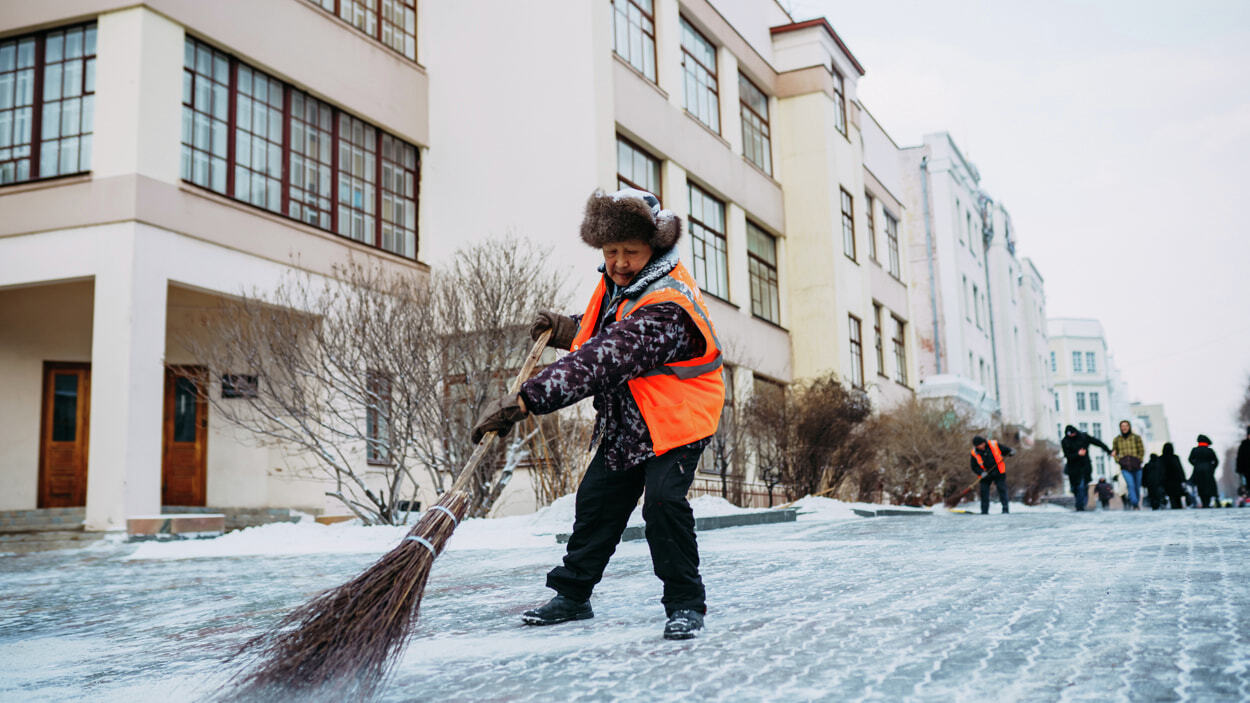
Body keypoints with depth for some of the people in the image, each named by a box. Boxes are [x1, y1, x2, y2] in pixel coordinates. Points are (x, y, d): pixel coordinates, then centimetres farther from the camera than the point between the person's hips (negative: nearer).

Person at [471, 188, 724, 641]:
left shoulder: (665, 307, -33)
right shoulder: (618, 285, -2)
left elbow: (599, 363, -42)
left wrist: (523, 401, -47)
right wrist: (568, 329, -1)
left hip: (676, 420, -9)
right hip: (624, 421, 9)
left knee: (663, 501, -22)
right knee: (596, 500, 9)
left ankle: (685, 602, -4)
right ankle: (572, 595, 24)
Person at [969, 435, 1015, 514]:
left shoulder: (994, 445, -9)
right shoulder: (975, 453, -6)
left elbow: (1005, 450, 4)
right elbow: (974, 467, 0)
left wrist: (1011, 452, -17)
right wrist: (981, 472, -17)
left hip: (999, 472, -2)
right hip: (986, 475, 2)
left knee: (1002, 490, -6)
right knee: (984, 492, 2)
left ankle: (1005, 509, -1)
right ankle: (984, 511, 12)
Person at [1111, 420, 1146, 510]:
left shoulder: (1136, 437, 5)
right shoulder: (1116, 439, 9)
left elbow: (1141, 451, 8)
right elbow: (1114, 453, 18)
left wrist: (1138, 461, -3)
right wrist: (1119, 461, 2)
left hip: (1136, 468, 1)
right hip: (1125, 468, -1)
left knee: (1137, 487, 4)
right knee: (1131, 485, -19)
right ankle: (1136, 505, -25)